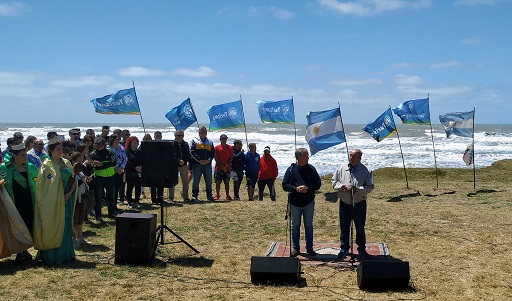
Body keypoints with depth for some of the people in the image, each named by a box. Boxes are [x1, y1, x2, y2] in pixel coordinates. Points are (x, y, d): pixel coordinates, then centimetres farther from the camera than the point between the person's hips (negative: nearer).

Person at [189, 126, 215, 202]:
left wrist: (209, 160, -6)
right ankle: (194, 195, 5)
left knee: (209, 181, 5)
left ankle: (209, 195, 12)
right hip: (197, 164, -3)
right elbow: (192, 152, -4)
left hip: (207, 164, 3)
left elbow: (213, 153, 13)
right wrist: (199, 160, -13)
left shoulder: (210, 142, 17)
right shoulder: (194, 141, 7)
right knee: (196, 180, -1)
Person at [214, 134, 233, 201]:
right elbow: (216, 158, -2)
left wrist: (227, 165, -11)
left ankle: (227, 195, 5)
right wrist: (222, 166, -10)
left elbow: (231, 158, 3)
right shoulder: (217, 147, 0)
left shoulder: (230, 147, 4)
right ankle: (217, 195, 11)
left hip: (227, 168, 1)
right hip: (218, 168, -1)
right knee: (218, 182, 2)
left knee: (227, 182, 3)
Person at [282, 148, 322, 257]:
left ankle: (309, 248, 20)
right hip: (295, 203, -1)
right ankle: (295, 248, 19)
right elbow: (284, 185, -4)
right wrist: (296, 188, -19)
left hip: (309, 203, 1)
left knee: (309, 225, 10)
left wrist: (308, 189, -15)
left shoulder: (311, 169, -1)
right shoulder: (291, 169, -5)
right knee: (295, 225, 8)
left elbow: (318, 184, 2)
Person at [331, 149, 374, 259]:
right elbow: (334, 182, 6)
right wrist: (342, 187, -13)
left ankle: (361, 249, 22)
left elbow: (370, 187, -9)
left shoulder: (366, 171, -7)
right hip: (344, 203, 2)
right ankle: (344, 248, 23)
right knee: (344, 226, 10)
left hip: (359, 203, -2)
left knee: (360, 227, 8)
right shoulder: (342, 168, 0)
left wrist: (357, 189, -21)